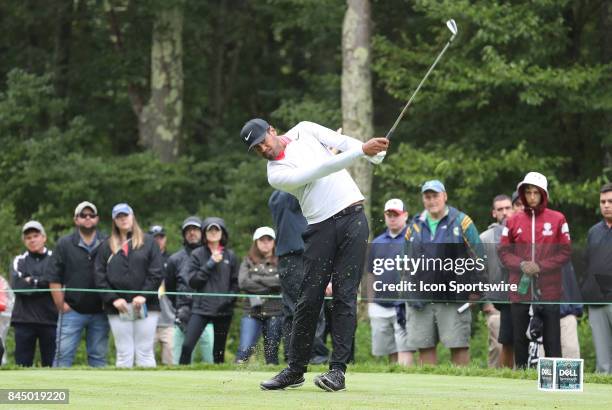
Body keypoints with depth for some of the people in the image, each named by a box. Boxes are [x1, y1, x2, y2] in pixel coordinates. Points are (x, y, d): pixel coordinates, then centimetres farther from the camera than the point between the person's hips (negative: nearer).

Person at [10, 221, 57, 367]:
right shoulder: (19, 261, 11)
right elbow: (17, 286, -5)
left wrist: (32, 281, -8)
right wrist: (43, 282, -8)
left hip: (50, 320, -1)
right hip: (24, 320, 1)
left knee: (51, 364, 0)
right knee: (22, 364, 0)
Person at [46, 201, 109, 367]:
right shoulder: (64, 244, 4)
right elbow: (54, 279, 2)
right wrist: (61, 306, -3)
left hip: (99, 313, 1)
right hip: (72, 311, -1)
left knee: (98, 357, 6)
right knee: (63, 354, -5)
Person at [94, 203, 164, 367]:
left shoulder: (148, 242, 8)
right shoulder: (106, 246, 13)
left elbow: (156, 273, 1)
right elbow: (100, 277, 5)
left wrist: (144, 295, -11)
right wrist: (113, 299, -8)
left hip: (146, 306, -1)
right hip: (118, 308, 1)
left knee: (145, 352, -2)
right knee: (124, 354, 0)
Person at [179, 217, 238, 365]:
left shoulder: (230, 256, 8)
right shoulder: (197, 254, 4)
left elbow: (235, 282, 10)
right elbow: (192, 280, -5)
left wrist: (229, 299, -6)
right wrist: (210, 264, -10)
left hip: (224, 310, 2)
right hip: (201, 308, -2)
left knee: (219, 351, 6)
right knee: (187, 345, -15)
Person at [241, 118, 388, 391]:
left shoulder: (304, 130, 10)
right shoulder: (276, 174, -3)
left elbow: (343, 142, 2)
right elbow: (318, 171, -15)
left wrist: (376, 155, -17)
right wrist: (361, 151, -22)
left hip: (352, 217, 1)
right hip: (321, 227, -1)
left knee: (345, 295, -6)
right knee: (309, 299, -2)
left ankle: (338, 369, -10)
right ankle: (295, 370, 9)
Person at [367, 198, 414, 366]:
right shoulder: (377, 243, 16)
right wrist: (370, 302, 14)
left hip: (405, 306, -5)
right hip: (380, 307, 5)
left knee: (405, 351, -11)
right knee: (390, 353, 6)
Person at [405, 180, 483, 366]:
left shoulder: (461, 222, 1)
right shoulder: (415, 226, 14)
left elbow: (479, 256, 1)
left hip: (453, 298, -4)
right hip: (421, 300, 4)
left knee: (459, 346, -4)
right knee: (425, 347, 4)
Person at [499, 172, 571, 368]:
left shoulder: (557, 219, 2)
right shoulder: (514, 221, 9)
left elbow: (565, 251, 0)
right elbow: (503, 251, 8)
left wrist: (540, 266, -11)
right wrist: (521, 265, -10)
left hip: (548, 291, -2)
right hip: (520, 291, 2)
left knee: (552, 340, -3)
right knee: (520, 339, 6)